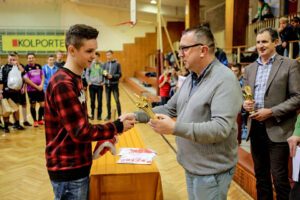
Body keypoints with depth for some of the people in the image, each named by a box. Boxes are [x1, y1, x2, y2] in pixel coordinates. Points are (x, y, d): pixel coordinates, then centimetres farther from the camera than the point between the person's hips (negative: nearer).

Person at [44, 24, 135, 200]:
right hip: (68, 171, -9)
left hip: (79, 165, 9)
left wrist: (105, 136, 6)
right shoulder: (62, 84, -22)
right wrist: (117, 127, -14)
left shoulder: (74, 79, 10)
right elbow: (80, 131, -23)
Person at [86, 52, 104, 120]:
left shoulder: (102, 65, 1)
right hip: (92, 85, 0)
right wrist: (88, 81, -5)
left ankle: (99, 115, 15)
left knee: (100, 101, 3)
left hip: (100, 85, 0)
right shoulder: (90, 64, 0)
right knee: (92, 101, 7)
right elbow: (87, 73, 6)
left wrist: (104, 82, -1)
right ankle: (92, 114, 20)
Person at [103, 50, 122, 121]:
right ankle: (109, 115, 20)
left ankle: (119, 115, 8)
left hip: (114, 84, -3)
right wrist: (105, 74, -13)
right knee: (108, 101, 9)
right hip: (107, 85, 4)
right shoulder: (105, 64, 9)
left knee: (117, 100, -2)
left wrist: (112, 76, -17)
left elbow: (119, 74, -3)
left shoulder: (117, 64, -1)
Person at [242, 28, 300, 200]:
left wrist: (271, 112, -17)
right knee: (261, 176, 16)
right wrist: (245, 103, -6)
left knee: (280, 178, 0)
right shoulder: (249, 69, 12)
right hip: (255, 128, 5)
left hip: (277, 130, -5)